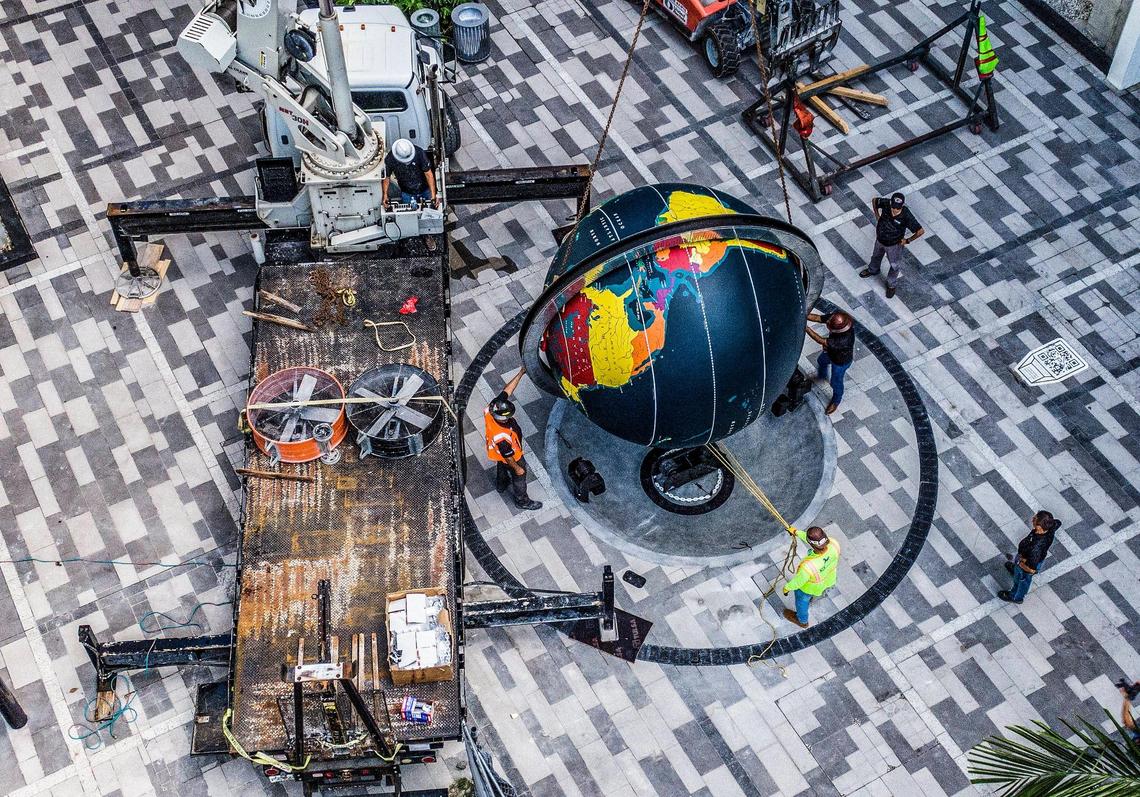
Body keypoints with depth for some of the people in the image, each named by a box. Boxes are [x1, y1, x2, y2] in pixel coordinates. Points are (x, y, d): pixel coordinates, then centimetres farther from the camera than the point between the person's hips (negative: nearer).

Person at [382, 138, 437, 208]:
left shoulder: (419, 152, -27)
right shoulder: (389, 159, -24)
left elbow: (428, 174, -24)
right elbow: (386, 177, -8)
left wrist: (433, 196, -30)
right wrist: (385, 195, -21)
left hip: (425, 190, 0)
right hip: (406, 193, 0)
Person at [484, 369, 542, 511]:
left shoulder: (492, 408, -34)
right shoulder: (501, 437, -49)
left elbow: (507, 390, -22)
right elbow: (508, 457, -31)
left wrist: (521, 373, -23)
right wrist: (517, 468, -14)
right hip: (510, 457, -7)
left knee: (501, 467, 36)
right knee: (519, 476, 21)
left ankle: (501, 484, 66)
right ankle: (522, 501, 46)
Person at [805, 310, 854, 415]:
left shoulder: (844, 339, -51)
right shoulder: (836, 318, -33)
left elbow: (821, 341, -46)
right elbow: (818, 318, -24)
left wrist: (805, 328, -44)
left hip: (840, 362, -7)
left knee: (836, 383, 21)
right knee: (821, 361, 37)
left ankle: (836, 401, 53)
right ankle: (822, 376, 72)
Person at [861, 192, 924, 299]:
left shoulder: (906, 216, -37)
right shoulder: (886, 203, -29)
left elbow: (920, 231, -28)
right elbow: (874, 200, -5)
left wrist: (907, 240, -18)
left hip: (894, 245, -4)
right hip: (880, 239, 4)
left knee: (895, 265, 21)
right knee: (876, 256, 33)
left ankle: (892, 285, 48)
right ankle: (873, 270, 65)